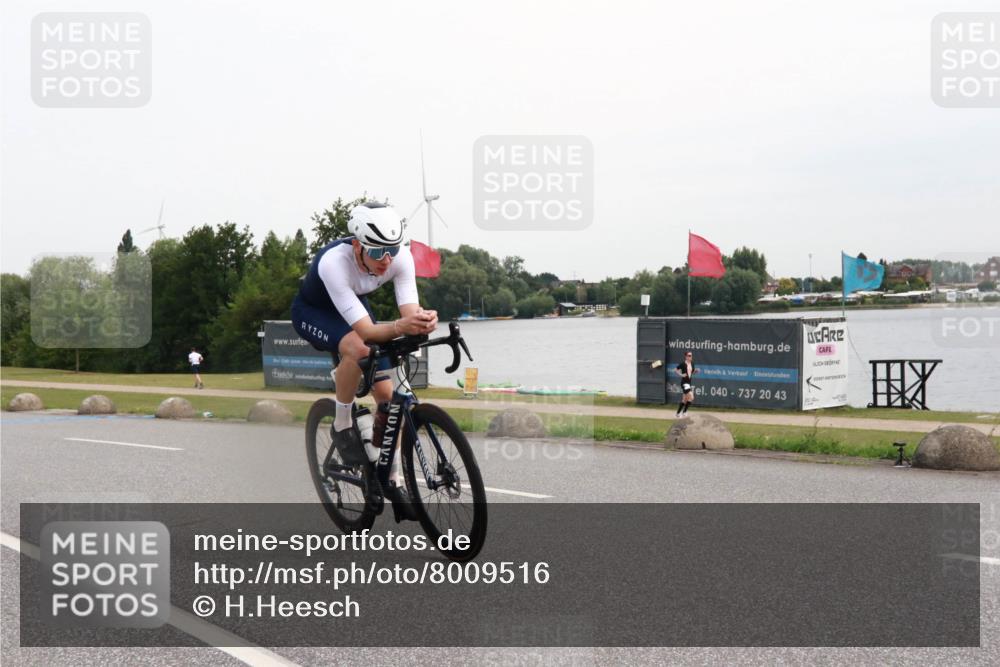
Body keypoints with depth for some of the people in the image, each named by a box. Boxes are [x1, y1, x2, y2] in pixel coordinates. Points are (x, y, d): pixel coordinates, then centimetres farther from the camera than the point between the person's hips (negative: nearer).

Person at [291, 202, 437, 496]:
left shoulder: (401, 256, -29)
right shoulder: (334, 262, -41)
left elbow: (410, 311, -32)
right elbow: (365, 330, -44)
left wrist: (424, 320, -56)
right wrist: (400, 327, -64)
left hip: (355, 304, 5)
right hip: (312, 311, -5)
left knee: (386, 392, -5)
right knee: (357, 348, -38)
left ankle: (393, 477, 13)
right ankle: (342, 425, -14)